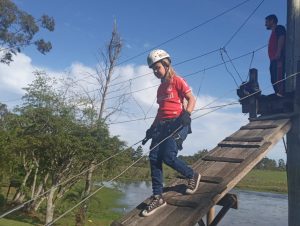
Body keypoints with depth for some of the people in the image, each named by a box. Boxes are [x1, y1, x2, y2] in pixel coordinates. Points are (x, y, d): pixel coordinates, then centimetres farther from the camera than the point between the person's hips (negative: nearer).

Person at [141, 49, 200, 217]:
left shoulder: (177, 80, 1)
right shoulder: (161, 88, 23)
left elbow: (191, 99, -6)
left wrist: (186, 114, -24)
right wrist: (152, 128, 19)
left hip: (177, 123, -7)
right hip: (162, 124, 7)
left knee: (168, 156, -20)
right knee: (154, 157, -7)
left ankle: (193, 176, 8)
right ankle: (158, 197, -1)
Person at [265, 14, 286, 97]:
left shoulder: (279, 28, 7)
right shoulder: (273, 33, 31)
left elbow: (281, 39, -10)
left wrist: (278, 53, -23)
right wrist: (272, 59, 14)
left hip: (279, 58, -9)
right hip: (274, 60, 9)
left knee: (279, 77, -20)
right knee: (274, 80, 0)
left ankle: (281, 94, -28)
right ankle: (278, 95, -4)